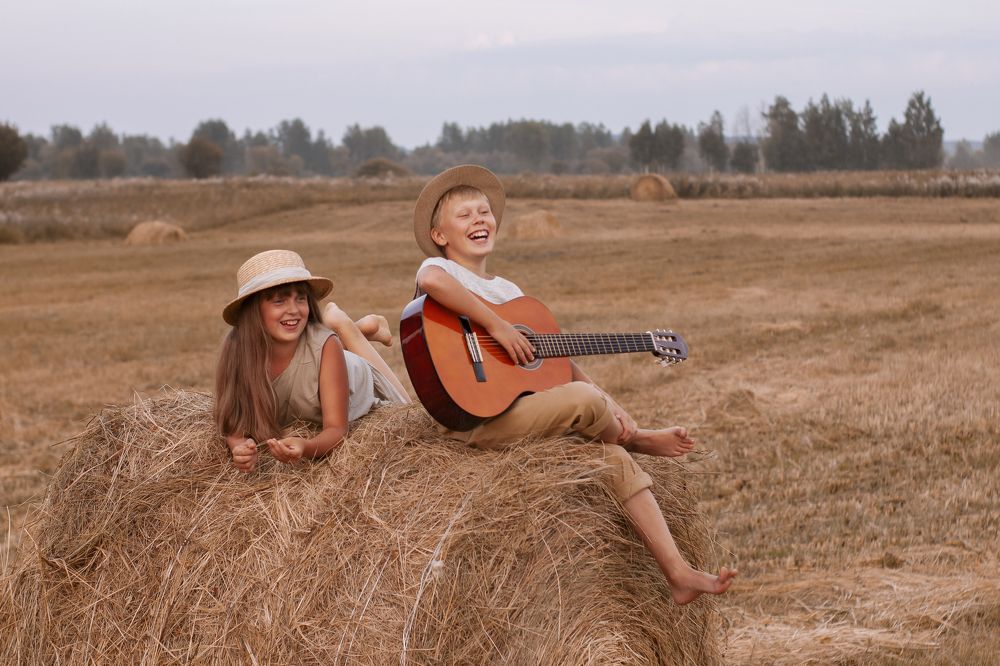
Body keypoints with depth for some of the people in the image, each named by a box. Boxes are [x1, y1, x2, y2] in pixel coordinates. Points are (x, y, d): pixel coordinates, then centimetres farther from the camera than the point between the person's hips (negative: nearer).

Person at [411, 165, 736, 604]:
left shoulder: (508, 290, 21)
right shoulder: (439, 269, -3)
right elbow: (433, 281, -32)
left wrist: (611, 410, 4)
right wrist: (496, 326, -25)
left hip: (516, 411, 9)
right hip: (474, 419, -9)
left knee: (615, 458, -3)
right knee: (584, 399, -25)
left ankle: (678, 574, -3)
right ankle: (637, 438, 10)